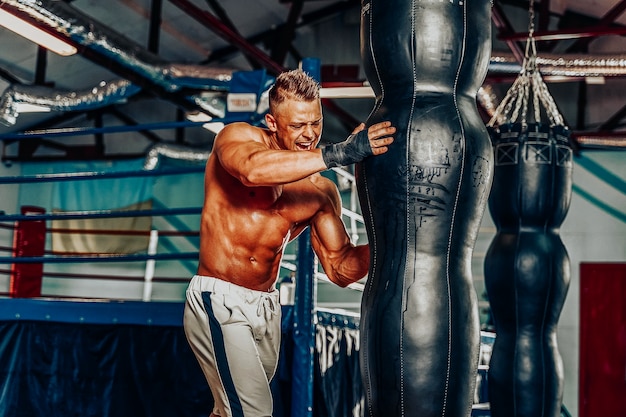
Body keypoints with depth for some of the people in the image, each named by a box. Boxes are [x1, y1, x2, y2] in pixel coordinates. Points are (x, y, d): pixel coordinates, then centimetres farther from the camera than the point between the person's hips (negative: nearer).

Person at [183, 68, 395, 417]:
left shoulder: (322, 193, 3)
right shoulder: (238, 137, -8)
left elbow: (340, 269, 3)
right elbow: (252, 170, -33)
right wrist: (336, 154, -37)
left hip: (266, 307, 6)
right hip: (219, 302, -6)